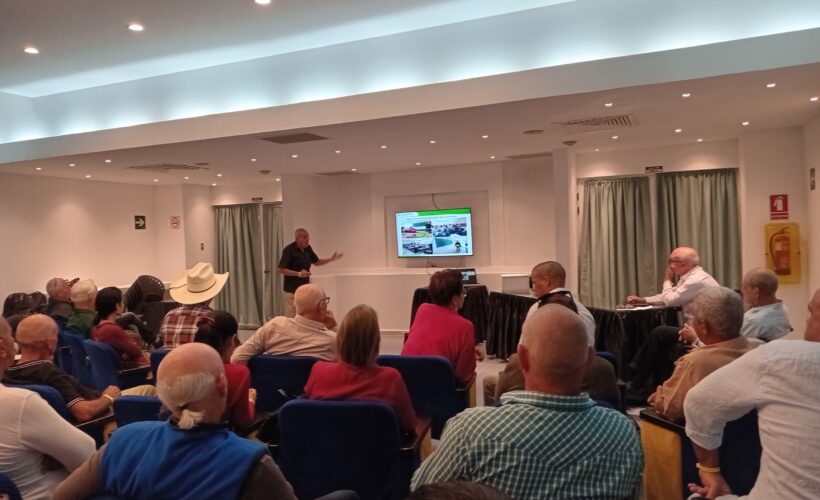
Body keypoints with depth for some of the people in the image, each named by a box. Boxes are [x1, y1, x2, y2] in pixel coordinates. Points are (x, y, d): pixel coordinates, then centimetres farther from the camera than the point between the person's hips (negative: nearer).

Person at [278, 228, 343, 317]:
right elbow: (281, 270, -18)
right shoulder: (288, 250, -16)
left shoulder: (308, 248, 5)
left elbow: (316, 262, 20)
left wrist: (331, 259, 7)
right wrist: (298, 274, -29)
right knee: (292, 316, -3)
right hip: (292, 290, -7)